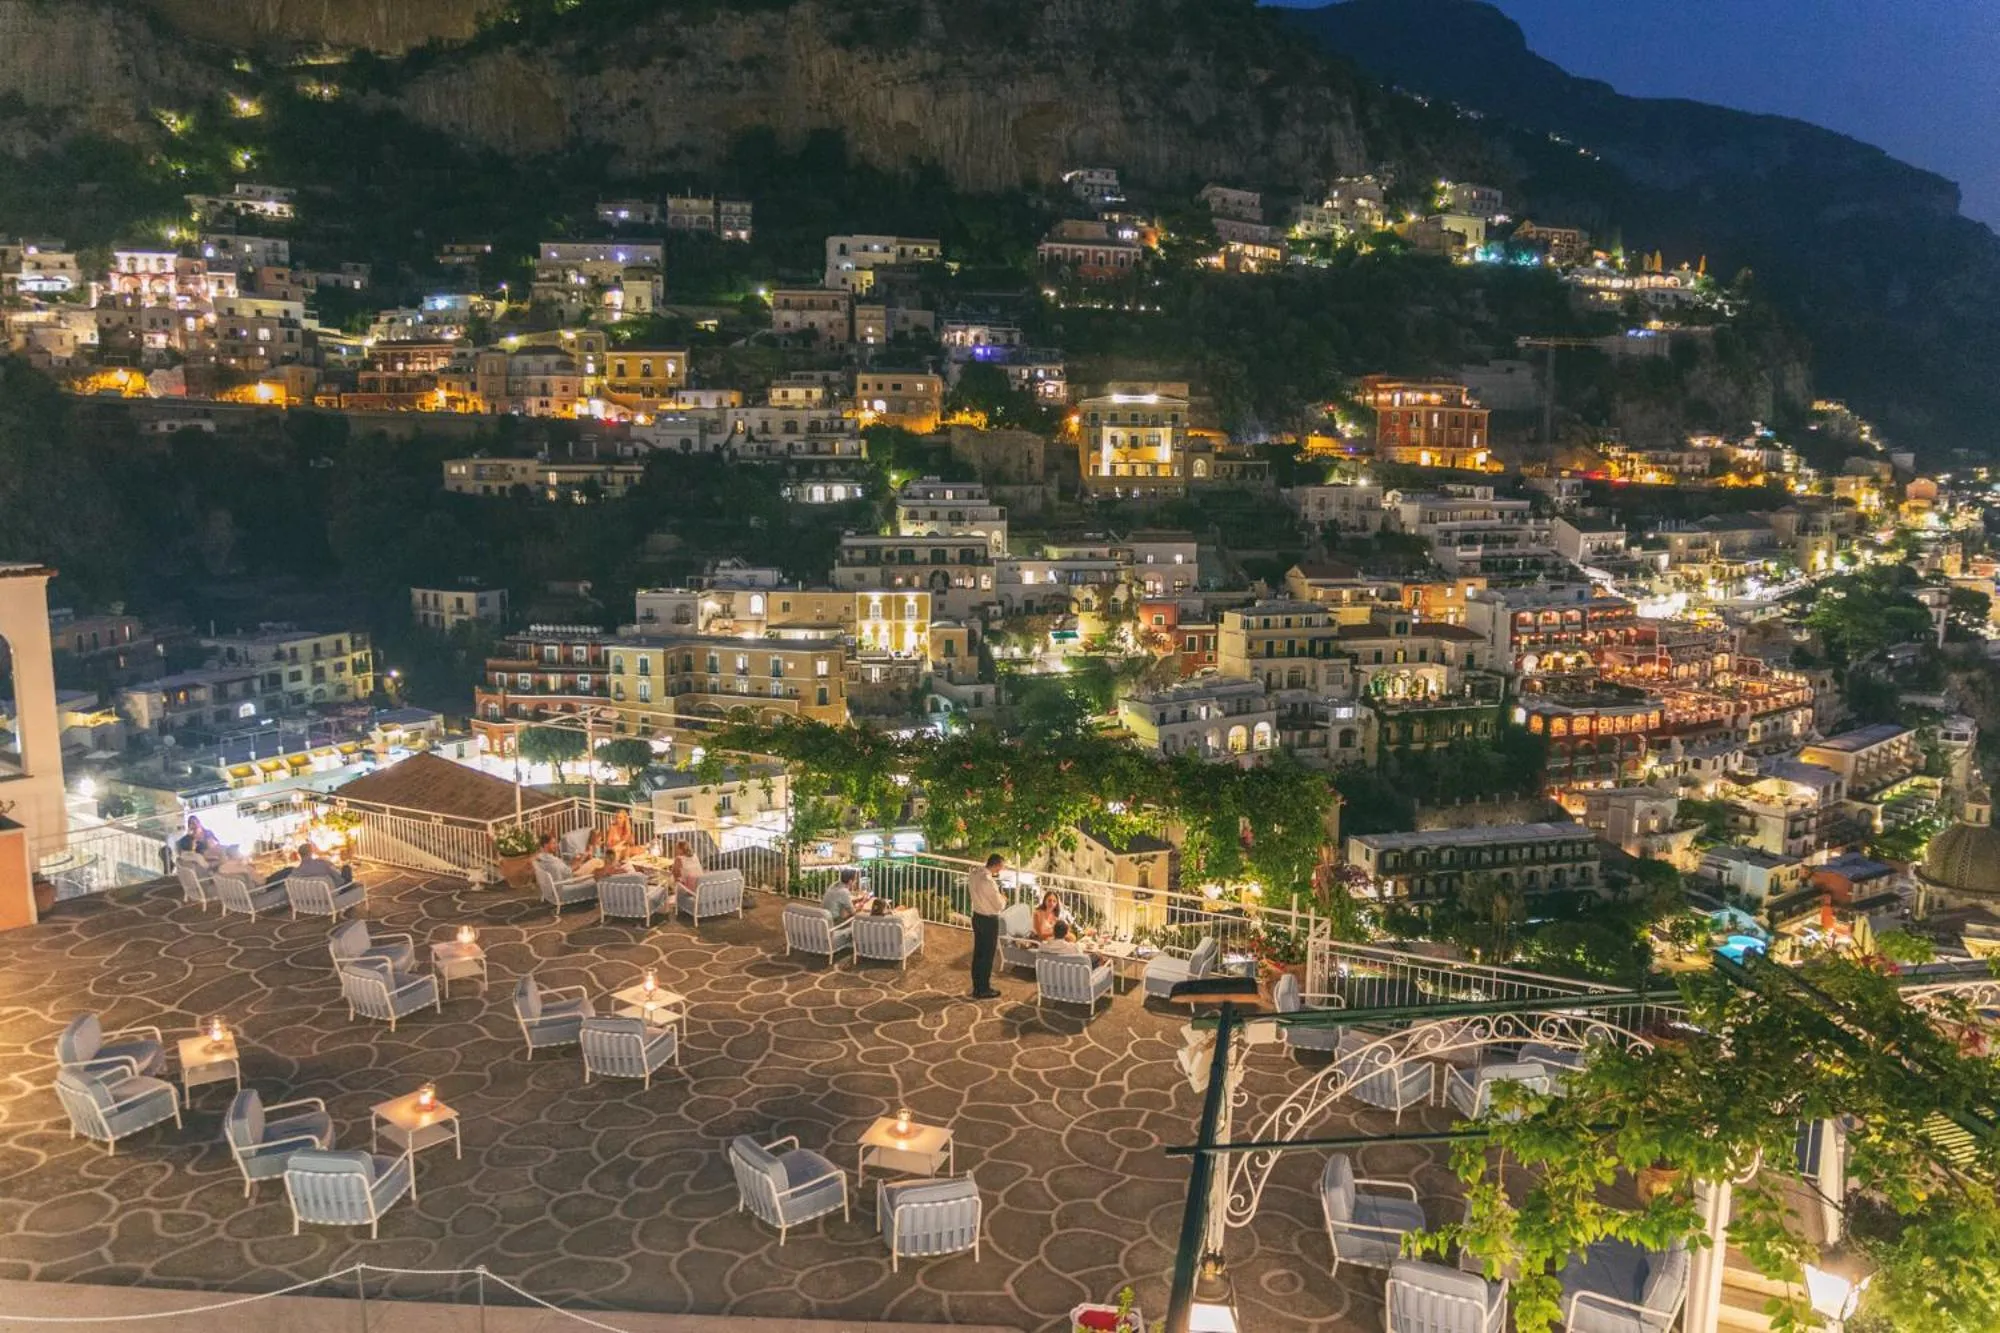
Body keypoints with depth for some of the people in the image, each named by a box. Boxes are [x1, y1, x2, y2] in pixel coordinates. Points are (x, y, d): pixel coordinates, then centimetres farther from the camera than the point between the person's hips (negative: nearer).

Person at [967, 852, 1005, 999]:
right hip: (989, 920, -8)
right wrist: (1003, 899, -1)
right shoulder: (989, 881, -28)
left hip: (977, 917, 8)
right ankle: (984, 991, 16)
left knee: (978, 952, 17)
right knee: (987, 955, 6)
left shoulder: (973, 874, -2)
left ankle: (977, 987, 28)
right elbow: (999, 906, -21)